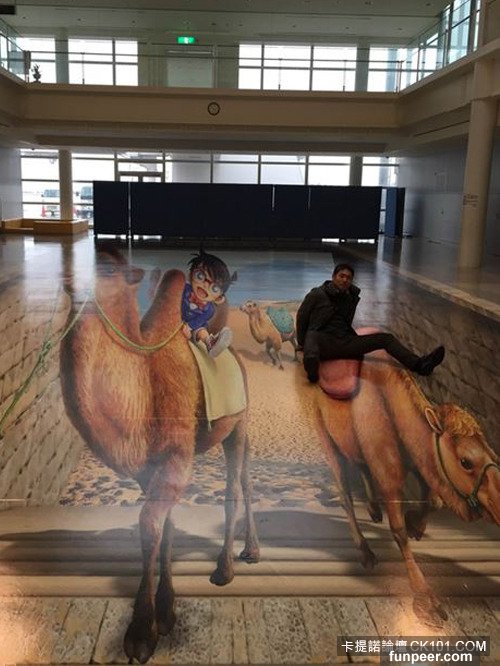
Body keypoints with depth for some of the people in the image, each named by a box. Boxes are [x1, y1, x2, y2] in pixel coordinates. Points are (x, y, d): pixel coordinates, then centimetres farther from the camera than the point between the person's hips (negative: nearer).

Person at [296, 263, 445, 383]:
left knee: (386, 338, -8)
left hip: (346, 342, 5)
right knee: (312, 334, -42)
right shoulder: (317, 295, 3)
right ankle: (312, 360, -75)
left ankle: (418, 364, -27)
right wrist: (302, 344, 9)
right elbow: (301, 317, 8)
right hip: (323, 342, -5)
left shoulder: (350, 298, 19)